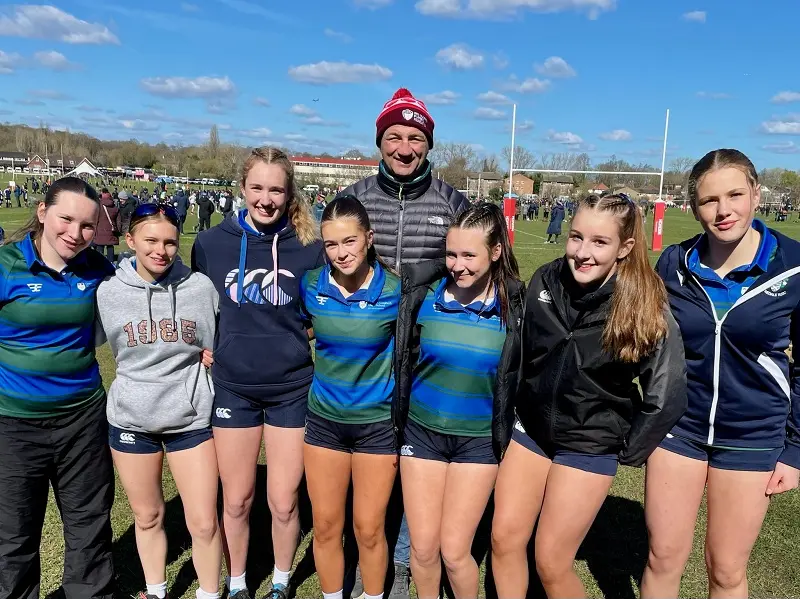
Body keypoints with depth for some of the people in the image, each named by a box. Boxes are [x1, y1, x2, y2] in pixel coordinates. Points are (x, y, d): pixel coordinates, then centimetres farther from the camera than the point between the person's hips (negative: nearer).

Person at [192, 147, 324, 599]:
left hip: (293, 387, -1)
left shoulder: (310, 247, -7)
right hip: (233, 386, 1)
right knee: (236, 501, 13)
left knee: (284, 504, 8)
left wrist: (296, 340, -5)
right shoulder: (211, 243, -3)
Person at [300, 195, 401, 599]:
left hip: (377, 422, -2)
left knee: (369, 529, 11)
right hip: (323, 419, 3)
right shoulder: (311, 285, -8)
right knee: (325, 526, 15)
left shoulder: (394, 291, -15)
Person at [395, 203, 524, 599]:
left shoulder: (515, 305, -12)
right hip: (423, 430, 2)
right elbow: (402, 360, 4)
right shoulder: (424, 295, -11)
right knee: (423, 548, 10)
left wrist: (507, 432, 3)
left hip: (479, 439, -1)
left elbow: (520, 377, 0)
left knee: (454, 551, 4)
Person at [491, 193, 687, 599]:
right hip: (530, 429, 4)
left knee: (551, 563, 3)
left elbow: (665, 396, -12)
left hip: (590, 445, -4)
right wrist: (515, 410, 12)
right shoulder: (545, 281, -8)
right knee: (504, 539, 8)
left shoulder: (644, 307, -19)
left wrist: (627, 452, -4)